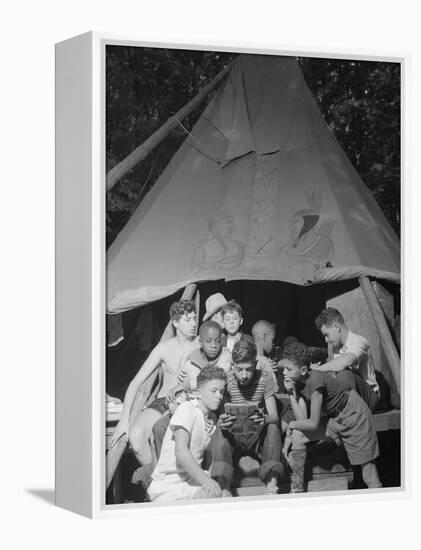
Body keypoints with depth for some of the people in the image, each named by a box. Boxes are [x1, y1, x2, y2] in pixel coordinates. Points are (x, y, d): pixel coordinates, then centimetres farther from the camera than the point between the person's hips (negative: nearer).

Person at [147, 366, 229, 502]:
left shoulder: (212, 418, 13)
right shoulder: (187, 409, -13)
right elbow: (181, 452, -26)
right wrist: (204, 479, -37)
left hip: (193, 479, 7)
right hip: (167, 487, -6)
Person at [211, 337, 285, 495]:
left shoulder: (264, 378, -6)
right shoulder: (226, 380, -9)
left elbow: (274, 417, -11)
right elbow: (217, 416, -12)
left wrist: (264, 420, -37)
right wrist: (221, 422, -39)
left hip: (257, 437, 0)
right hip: (233, 437, 0)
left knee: (273, 428, -30)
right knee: (219, 432, -32)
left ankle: (272, 483, -40)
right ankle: (223, 489, -46)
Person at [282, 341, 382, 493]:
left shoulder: (315, 380, -32)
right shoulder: (297, 383, -8)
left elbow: (313, 423, -28)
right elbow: (302, 418, -13)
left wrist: (292, 424, -12)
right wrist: (291, 393, -20)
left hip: (353, 414, -7)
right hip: (333, 417, 7)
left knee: (366, 462, -1)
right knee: (298, 435, -10)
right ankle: (297, 490, -3)